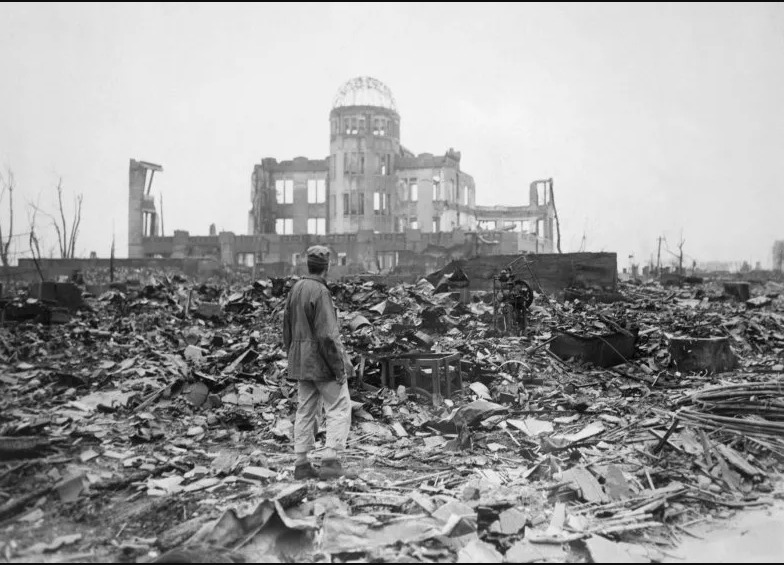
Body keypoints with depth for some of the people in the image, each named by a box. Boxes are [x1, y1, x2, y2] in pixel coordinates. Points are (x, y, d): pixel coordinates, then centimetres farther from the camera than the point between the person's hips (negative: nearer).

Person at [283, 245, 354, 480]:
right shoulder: (320, 292, -17)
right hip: (322, 362, -8)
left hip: (301, 361, 8)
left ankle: (301, 464, 17)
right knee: (339, 409, 1)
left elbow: (287, 328, 14)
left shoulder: (295, 289, 8)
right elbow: (328, 335, -21)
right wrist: (339, 367, -15)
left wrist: (293, 357, 21)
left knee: (305, 411, 13)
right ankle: (330, 460, -3)